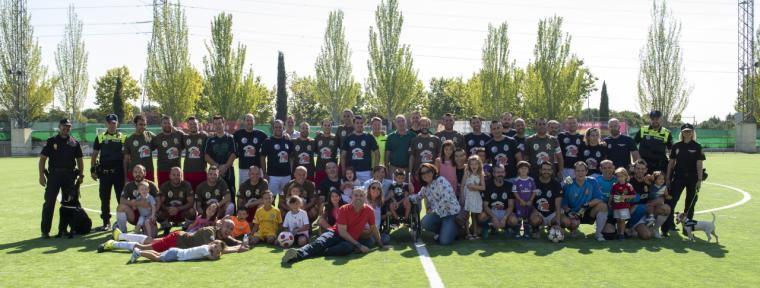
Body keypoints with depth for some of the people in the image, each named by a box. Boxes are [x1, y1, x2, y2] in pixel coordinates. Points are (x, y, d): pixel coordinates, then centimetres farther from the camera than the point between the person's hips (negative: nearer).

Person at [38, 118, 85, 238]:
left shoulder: (74, 142, 10)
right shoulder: (51, 141, 3)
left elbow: (79, 160, 14)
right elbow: (42, 159, 1)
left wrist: (81, 175, 5)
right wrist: (41, 175, -8)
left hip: (70, 176, 3)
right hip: (53, 175, -3)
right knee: (49, 202, -4)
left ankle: (63, 229, 17)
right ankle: (45, 230, 1)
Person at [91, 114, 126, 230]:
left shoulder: (123, 137, 6)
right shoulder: (100, 137, 9)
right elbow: (94, 155, 10)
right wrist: (92, 170, 2)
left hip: (119, 172, -1)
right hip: (104, 172, 1)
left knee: (121, 198, 2)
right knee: (104, 199, 5)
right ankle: (106, 222, 14)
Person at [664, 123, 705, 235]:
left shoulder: (697, 147, 1)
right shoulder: (676, 146, 6)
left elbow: (699, 164, -2)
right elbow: (671, 163, 8)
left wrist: (699, 180, -9)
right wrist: (668, 178, 4)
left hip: (692, 178, -1)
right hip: (678, 177, 1)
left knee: (690, 204, 7)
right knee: (671, 201, -8)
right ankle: (667, 226, -2)